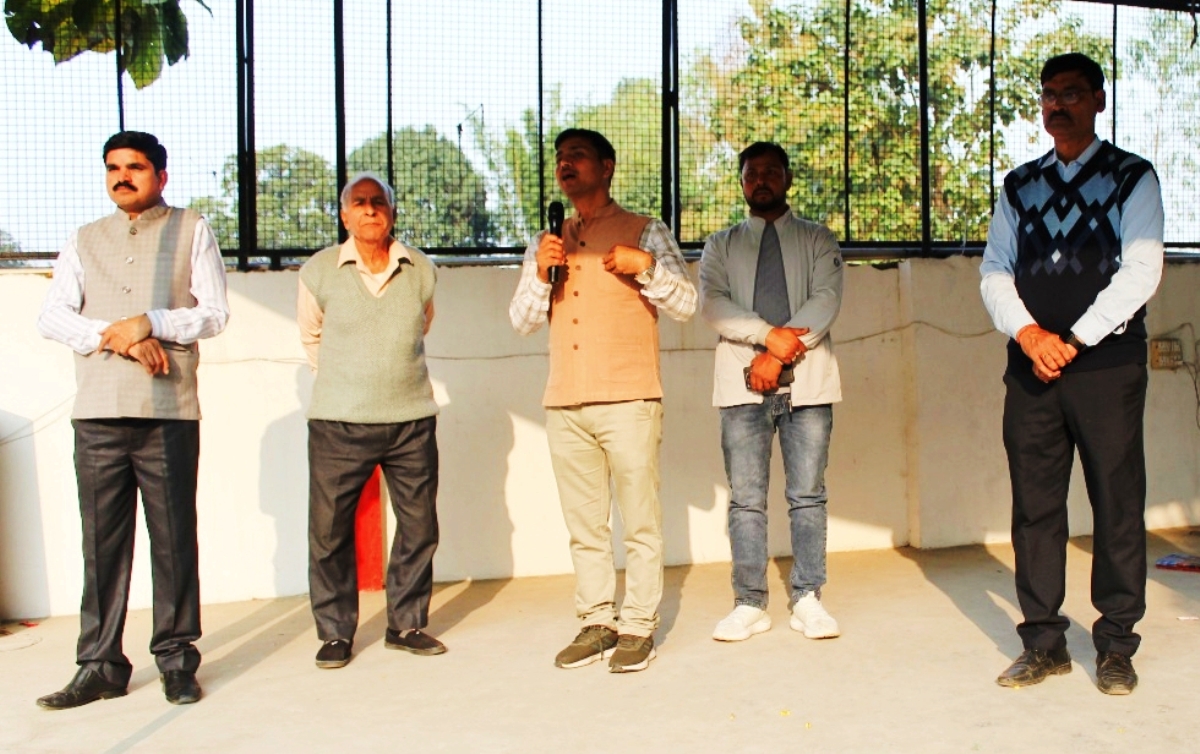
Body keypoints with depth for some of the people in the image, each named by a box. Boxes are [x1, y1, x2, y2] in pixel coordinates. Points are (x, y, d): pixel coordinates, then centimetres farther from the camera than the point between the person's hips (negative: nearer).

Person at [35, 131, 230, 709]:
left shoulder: (191, 232, 10)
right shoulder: (84, 241, 17)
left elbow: (214, 313, 1)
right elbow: (51, 318, 5)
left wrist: (147, 323, -12)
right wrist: (115, 337, -10)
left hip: (169, 413, -2)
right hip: (97, 415, 3)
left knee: (174, 541, 1)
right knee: (102, 543, 3)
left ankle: (177, 660, 10)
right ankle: (100, 666, 10)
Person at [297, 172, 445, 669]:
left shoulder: (421, 271, 3)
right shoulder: (318, 272, -2)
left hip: (411, 421, 2)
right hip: (338, 424, -2)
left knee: (418, 526, 7)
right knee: (329, 530, 2)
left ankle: (407, 625, 23)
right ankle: (335, 633, 18)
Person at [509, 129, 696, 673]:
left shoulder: (645, 233, 6)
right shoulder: (546, 244, 17)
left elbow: (686, 305, 2)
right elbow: (521, 320, 13)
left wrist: (645, 267, -13)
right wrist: (541, 274, -4)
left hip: (628, 400, -4)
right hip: (565, 404, 4)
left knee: (640, 521, -2)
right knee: (584, 524, 8)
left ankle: (638, 627, 6)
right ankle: (596, 623, 16)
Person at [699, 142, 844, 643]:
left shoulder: (818, 240, 13)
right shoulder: (721, 245, 16)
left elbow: (826, 299, -2)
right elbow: (712, 303, -1)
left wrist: (781, 354, -14)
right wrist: (769, 334, -16)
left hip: (806, 380, 0)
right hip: (742, 381, 1)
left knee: (807, 495, 1)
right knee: (746, 498, 1)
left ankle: (807, 600, 9)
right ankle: (750, 605, 7)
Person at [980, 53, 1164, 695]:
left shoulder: (1133, 178, 5)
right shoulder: (1019, 186, 15)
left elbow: (1141, 270, -6)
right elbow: (994, 272, 9)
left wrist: (1074, 341, -11)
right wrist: (1028, 334, -9)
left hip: (1107, 363, -3)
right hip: (1031, 368, 3)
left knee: (1117, 503, 0)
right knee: (1034, 504, 4)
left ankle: (1116, 646, 12)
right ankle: (1044, 643, 13)